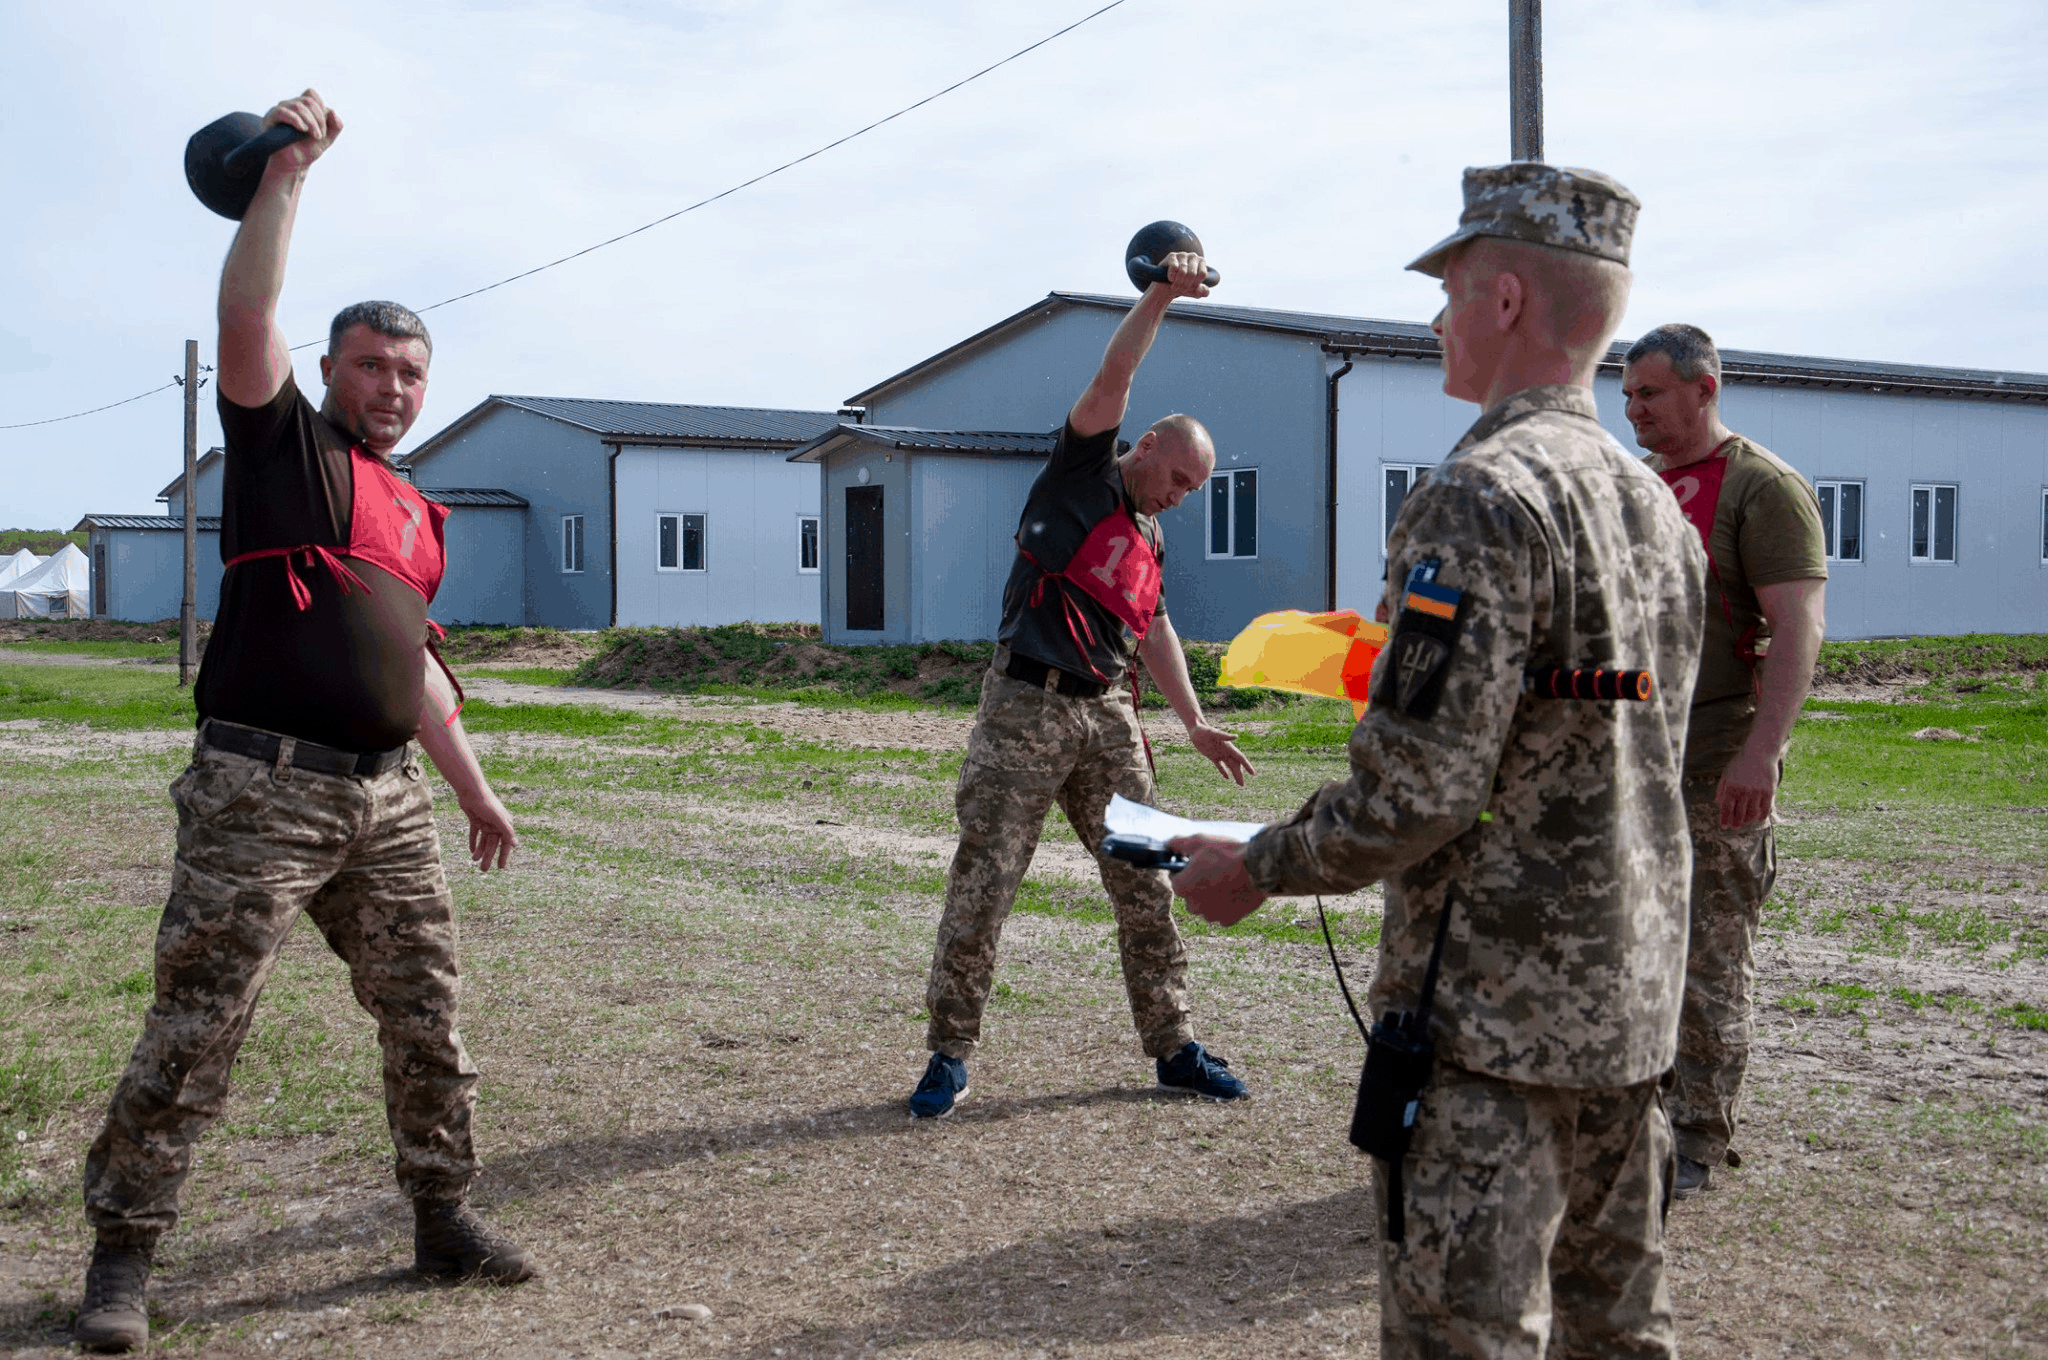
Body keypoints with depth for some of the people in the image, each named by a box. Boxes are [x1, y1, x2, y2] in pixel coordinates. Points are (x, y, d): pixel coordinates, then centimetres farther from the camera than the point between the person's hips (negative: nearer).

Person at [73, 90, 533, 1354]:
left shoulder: (416, 515, 20)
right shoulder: (284, 445, 3)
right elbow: (246, 316, -15)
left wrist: (474, 786, 26)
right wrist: (287, 171, -21)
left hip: (388, 797, 6)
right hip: (262, 791, -6)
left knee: (428, 1021, 9)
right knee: (194, 1032, -4)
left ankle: (444, 1213, 22)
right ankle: (124, 1254, 7)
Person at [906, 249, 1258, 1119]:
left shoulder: (1150, 542, 22)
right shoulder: (1081, 473, 3)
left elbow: (1154, 631, 27)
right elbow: (1112, 383, -11)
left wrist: (1196, 724, 20)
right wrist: (1161, 297, -18)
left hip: (1108, 718, 7)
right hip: (1027, 708, -7)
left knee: (1144, 882, 6)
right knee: (984, 881, -5)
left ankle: (1173, 1047, 15)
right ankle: (949, 1054, 4)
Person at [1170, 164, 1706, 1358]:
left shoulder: (1482, 499, -18)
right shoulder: (1660, 507, 10)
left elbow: (1415, 794, -22)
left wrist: (1253, 870, -7)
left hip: (1490, 1019, -9)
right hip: (1633, 996, 9)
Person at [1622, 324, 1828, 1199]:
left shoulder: (1762, 487, -7)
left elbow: (1799, 628, -15)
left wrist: (1760, 751, -24)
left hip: (1714, 765, -7)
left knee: (1708, 959, 0)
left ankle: (1696, 1143, 9)